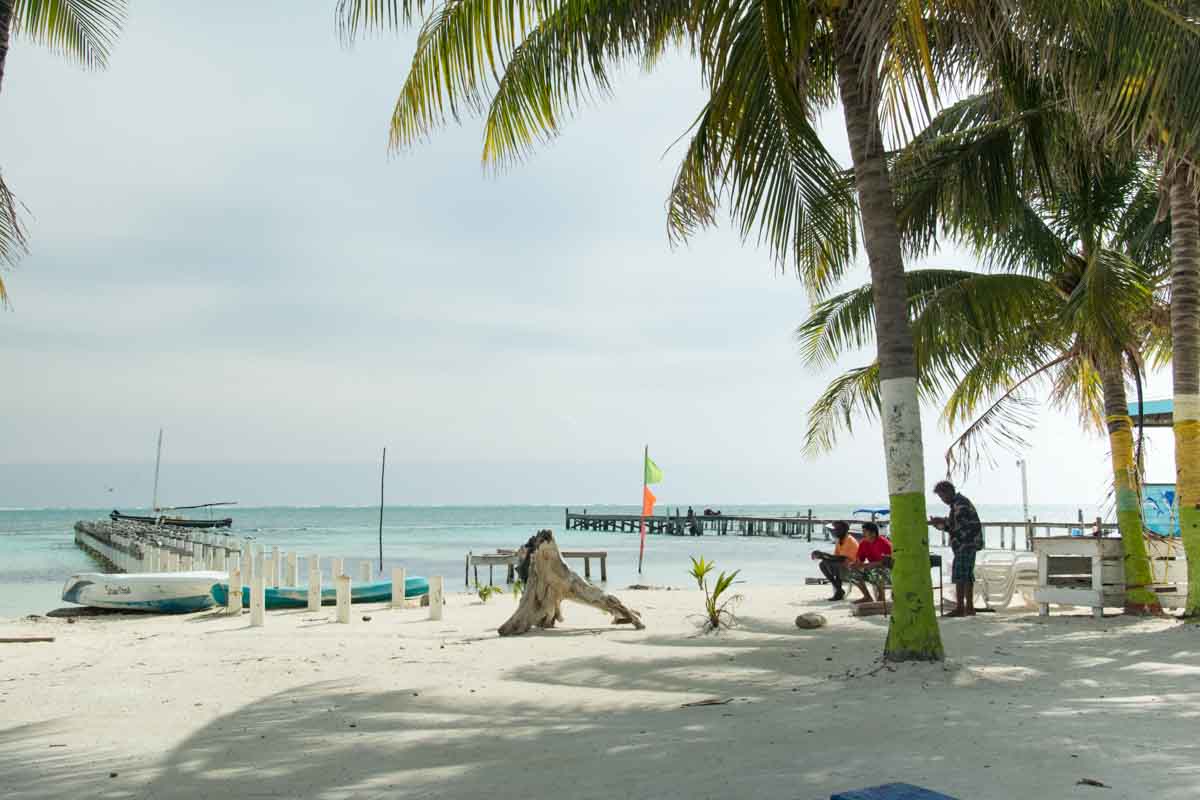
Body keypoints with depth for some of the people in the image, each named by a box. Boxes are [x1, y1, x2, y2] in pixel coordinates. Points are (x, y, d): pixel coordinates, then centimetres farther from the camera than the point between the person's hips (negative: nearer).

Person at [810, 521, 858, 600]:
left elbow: (841, 558, -27)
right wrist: (822, 555, -13)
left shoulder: (850, 541, -18)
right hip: (842, 565, 9)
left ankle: (839, 591, -16)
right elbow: (835, 556, 5)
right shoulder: (839, 541, 9)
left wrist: (824, 554, -27)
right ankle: (837, 588, -5)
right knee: (822, 564, -3)